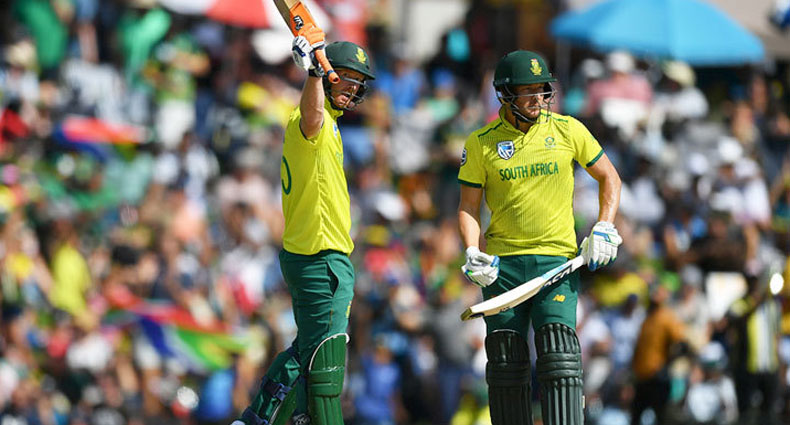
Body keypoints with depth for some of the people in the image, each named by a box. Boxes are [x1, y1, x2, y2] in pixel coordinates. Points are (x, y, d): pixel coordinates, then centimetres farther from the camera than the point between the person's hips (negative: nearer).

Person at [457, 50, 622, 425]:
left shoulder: (567, 130, 4)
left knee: (559, 358, -13)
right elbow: (468, 206, 7)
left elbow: (608, 177, 14)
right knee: (506, 363, 2)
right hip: (502, 265, 1)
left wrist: (604, 229, 1)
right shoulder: (481, 143, 4)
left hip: (557, 260, -1)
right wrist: (473, 252, -10)